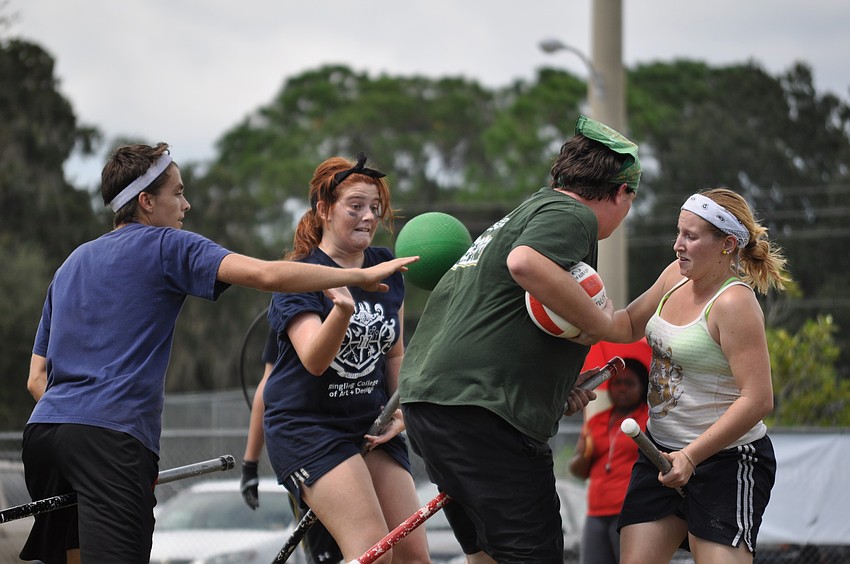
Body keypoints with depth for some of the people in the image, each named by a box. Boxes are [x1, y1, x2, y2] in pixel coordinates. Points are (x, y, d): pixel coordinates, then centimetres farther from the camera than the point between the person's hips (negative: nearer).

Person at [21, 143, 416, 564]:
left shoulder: (71, 264, 25)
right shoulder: (165, 245, 3)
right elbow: (265, 274, -11)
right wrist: (362, 276, -6)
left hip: (42, 427, 8)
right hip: (112, 436, -8)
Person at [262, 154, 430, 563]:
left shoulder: (387, 269, 7)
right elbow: (314, 360, -26)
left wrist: (399, 409, 6)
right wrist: (342, 311, -42)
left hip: (373, 427, 7)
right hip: (306, 427, -6)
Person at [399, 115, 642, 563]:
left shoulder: (525, 212, 28)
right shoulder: (572, 214, -2)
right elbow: (526, 263, -26)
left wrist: (560, 386, 19)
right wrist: (601, 326, -15)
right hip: (481, 412, -10)